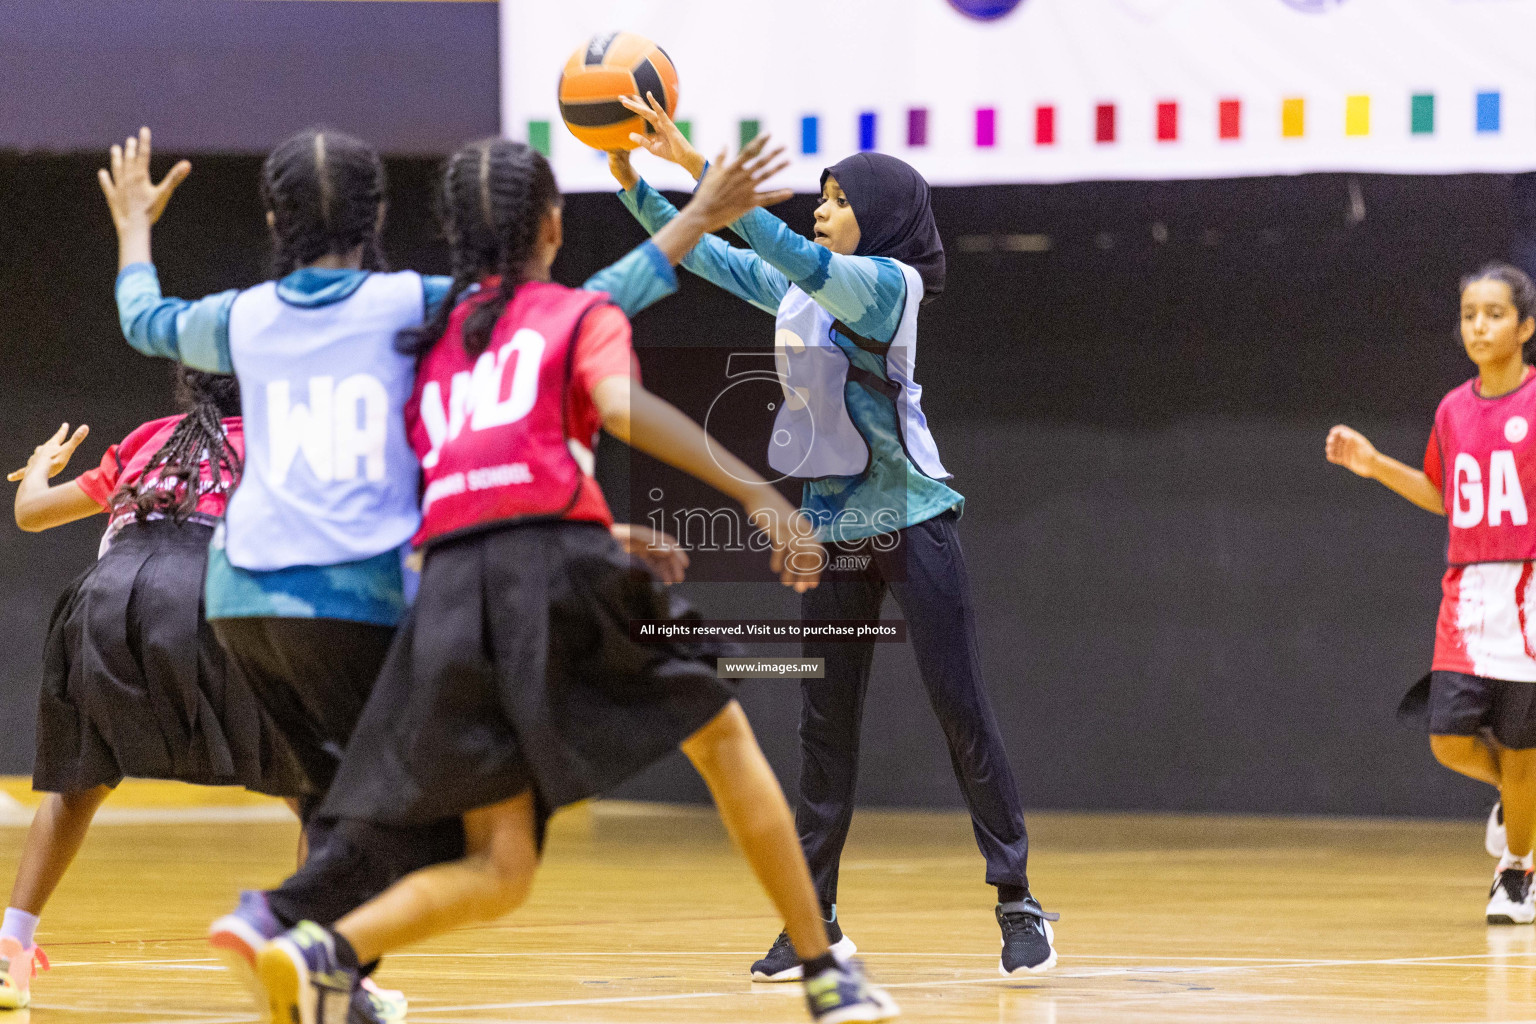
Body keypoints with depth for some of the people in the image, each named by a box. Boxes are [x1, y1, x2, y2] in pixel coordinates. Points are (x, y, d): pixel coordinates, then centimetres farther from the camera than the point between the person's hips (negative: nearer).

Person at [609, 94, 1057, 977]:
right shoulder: (800, 289, 10)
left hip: (912, 522, -7)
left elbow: (797, 257, -27)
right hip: (836, 530, 7)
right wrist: (634, 181, 2)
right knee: (826, 721, 6)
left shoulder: (888, 282, -12)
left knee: (962, 708, -5)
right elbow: (708, 256, 15)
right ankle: (816, 919, 9)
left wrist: (700, 164, -32)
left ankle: (1018, 904, 0)